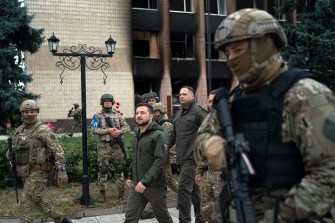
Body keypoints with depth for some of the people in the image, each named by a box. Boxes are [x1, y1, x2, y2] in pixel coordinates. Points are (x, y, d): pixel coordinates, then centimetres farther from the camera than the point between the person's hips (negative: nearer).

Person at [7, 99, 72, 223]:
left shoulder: (43, 129, -12)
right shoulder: (19, 130, 11)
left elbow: (57, 149, -15)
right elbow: (14, 149, 21)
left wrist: (61, 170, -22)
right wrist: (10, 153, -4)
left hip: (38, 172, -8)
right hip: (25, 173, 8)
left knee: (26, 204, -8)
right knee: (39, 201, 17)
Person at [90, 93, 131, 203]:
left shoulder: (118, 115, 11)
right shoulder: (97, 116, 2)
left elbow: (127, 127, 6)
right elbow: (93, 130, -9)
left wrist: (120, 131, -14)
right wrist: (107, 130, -17)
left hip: (117, 146, 3)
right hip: (104, 146, -3)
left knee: (119, 169, 8)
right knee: (103, 170, -1)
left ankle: (121, 191, 17)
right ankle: (102, 192, 8)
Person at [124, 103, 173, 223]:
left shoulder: (159, 135, -13)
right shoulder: (138, 135, 12)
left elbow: (160, 162, -22)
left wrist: (145, 181, -27)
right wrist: (130, 176, 17)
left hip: (154, 185, -6)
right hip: (136, 185, 6)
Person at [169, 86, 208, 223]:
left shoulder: (198, 111, -8)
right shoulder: (179, 114, 16)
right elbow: (173, 136, 20)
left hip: (193, 158, -8)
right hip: (183, 158, 8)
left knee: (183, 187, -12)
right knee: (194, 189, 15)